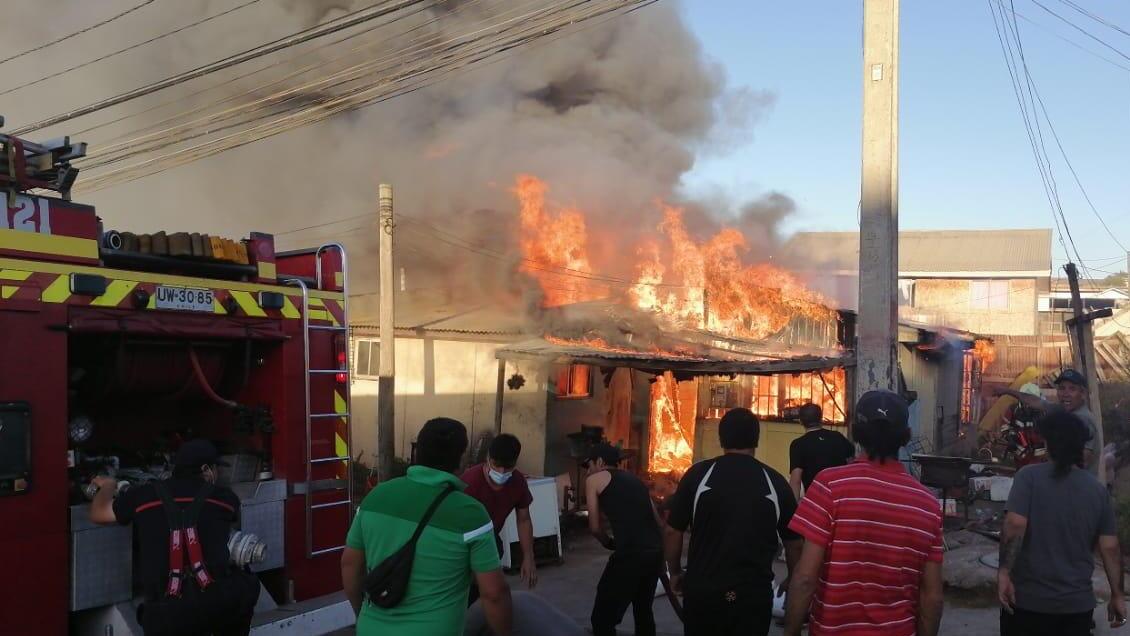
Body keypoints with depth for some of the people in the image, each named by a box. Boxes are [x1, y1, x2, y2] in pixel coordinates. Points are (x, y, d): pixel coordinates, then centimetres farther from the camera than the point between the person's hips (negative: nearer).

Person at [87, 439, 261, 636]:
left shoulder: (145, 495, 8)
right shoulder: (224, 497, 8)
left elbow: (98, 513, 25)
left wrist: (108, 486, 47)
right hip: (219, 606, 0)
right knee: (248, 585, 28)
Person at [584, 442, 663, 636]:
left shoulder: (594, 479, 8)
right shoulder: (634, 479, 25)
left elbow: (594, 527, 4)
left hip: (629, 555, -7)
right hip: (656, 551, 7)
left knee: (602, 619, 4)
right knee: (643, 610, 26)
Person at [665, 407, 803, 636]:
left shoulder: (698, 474, -6)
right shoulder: (775, 482, -3)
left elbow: (673, 533, -2)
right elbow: (794, 543, 5)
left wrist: (675, 573, 15)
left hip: (702, 591, 1)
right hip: (755, 595, 0)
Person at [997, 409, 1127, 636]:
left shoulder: (1030, 475, -8)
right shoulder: (1098, 489, 3)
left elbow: (1015, 524, -21)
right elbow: (1110, 547, 3)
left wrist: (1004, 571, -18)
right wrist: (1117, 595, 11)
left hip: (1028, 598, -3)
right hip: (1078, 602, 3)